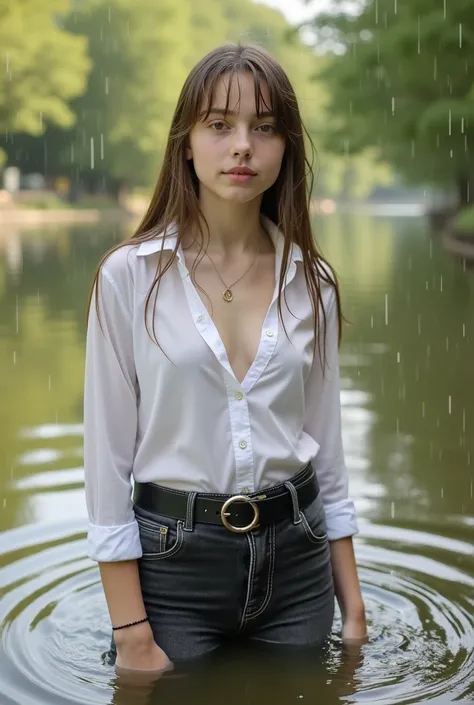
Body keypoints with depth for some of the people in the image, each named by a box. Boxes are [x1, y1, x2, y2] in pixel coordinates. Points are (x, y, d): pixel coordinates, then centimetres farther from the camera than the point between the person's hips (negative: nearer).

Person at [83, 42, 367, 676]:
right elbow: (108, 456, -8)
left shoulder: (311, 284, 1)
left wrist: (353, 610, 7)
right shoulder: (129, 276, -9)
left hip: (296, 560, 3)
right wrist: (131, 635, -11)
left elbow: (326, 446, 7)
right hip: (173, 560, -3)